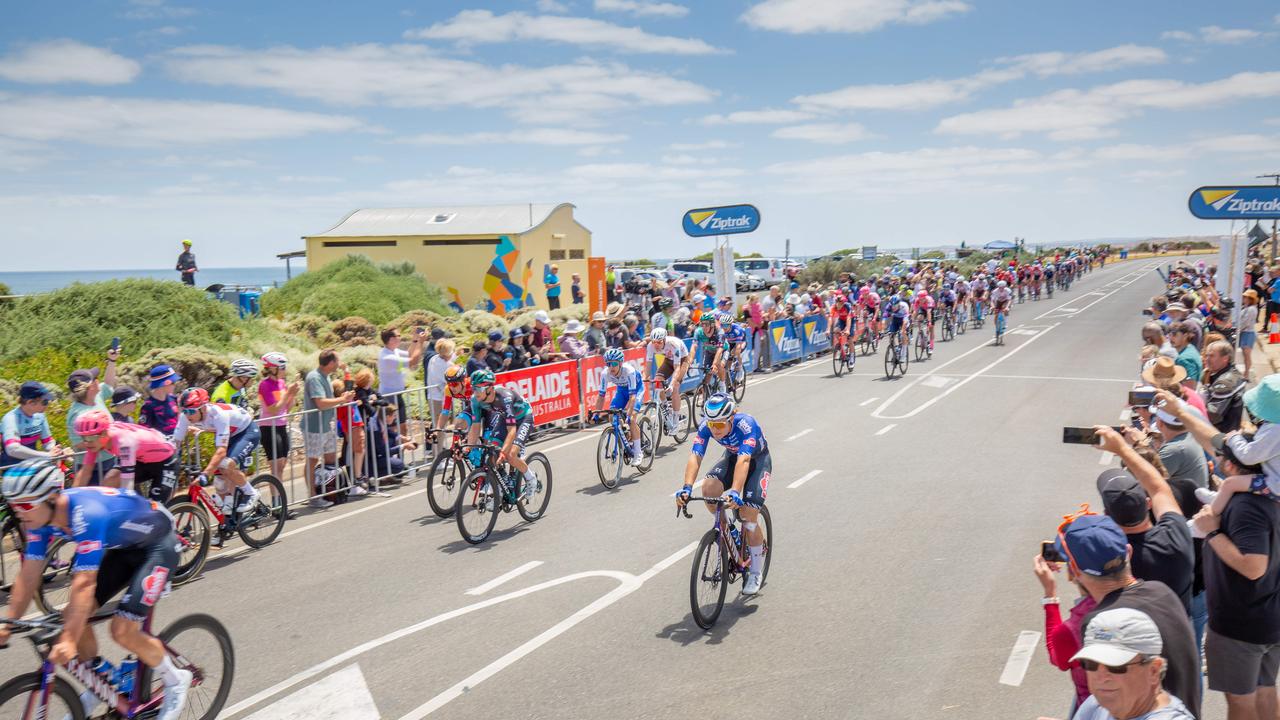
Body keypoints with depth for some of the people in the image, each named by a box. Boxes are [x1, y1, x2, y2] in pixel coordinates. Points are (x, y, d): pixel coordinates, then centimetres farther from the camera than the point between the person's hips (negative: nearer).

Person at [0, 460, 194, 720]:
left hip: (158, 545, -8)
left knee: (123, 631, -15)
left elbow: (83, 584, -38)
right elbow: (28, 576, -4)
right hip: (124, 547, 8)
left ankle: (176, 681, 8)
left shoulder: (86, 515, -36)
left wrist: (68, 640, -39)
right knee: (73, 616, -1)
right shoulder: (41, 516, -11)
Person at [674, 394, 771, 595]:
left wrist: (735, 492, -62)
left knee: (748, 515, -14)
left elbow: (744, 461, -49)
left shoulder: (746, 424, -38)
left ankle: (755, 573, 5)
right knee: (708, 488, -27)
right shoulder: (706, 426, -26)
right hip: (731, 457, 4)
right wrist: (687, 487, -49)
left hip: (758, 460, -4)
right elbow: (695, 457, -34)